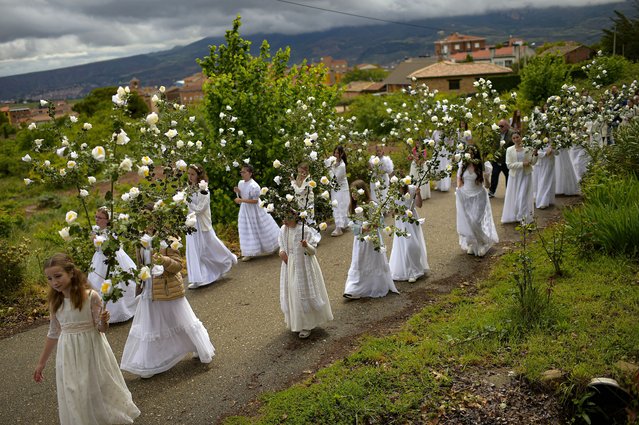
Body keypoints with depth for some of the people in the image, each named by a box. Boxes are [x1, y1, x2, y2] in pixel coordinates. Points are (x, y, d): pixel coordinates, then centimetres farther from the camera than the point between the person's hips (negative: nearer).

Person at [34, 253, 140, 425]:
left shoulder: (91, 296, -17)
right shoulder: (55, 301, -3)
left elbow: (101, 329, -9)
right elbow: (53, 333, 9)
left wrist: (104, 322, -33)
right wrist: (42, 362, 14)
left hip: (92, 349, -3)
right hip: (69, 354, 3)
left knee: (100, 388, 10)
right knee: (74, 397, 9)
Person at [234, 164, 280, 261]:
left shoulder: (254, 186, -25)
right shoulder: (240, 183, 1)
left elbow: (255, 201, -24)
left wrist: (241, 200, -26)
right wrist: (238, 192, -8)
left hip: (255, 210, -7)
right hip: (245, 210, 7)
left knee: (262, 230, 7)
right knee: (247, 231, 10)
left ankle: (275, 246, 28)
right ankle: (249, 253, 19)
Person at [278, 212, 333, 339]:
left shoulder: (305, 230, -18)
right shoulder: (283, 230, 0)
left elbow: (313, 251, -13)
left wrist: (306, 246, -34)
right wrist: (281, 251, -6)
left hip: (303, 266, -6)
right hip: (290, 266, 6)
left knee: (304, 294, 1)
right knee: (291, 293, 13)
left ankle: (307, 326, 15)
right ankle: (297, 321, 32)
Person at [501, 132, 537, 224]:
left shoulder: (527, 148, -3)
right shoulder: (509, 150, -4)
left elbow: (533, 162, -2)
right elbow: (509, 165, -10)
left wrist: (535, 154, -19)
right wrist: (522, 164, -16)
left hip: (526, 176, -1)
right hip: (515, 176, 1)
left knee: (523, 196, -1)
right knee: (514, 197, 7)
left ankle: (523, 217, 8)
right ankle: (514, 216, 18)